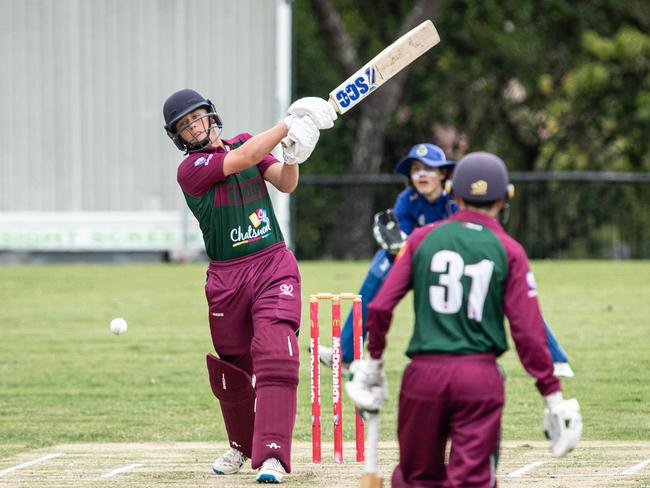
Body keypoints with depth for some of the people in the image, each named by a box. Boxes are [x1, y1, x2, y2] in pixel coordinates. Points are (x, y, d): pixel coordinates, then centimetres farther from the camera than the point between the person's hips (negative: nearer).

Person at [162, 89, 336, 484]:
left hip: (275, 267, 1)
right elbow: (244, 159, -20)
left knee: (276, 357, -17)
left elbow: (285, 184, 3)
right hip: (227, 280, -1)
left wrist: (293, 157, -18)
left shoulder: (244, 142, 9)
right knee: (230, 370, 9)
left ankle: (272, 455, -23)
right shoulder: (191, 169, -8)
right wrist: (289, 125, -21)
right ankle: (243, 445, 34)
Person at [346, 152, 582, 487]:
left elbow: (381, 306, 2)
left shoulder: (424, 238, 6)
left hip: (424, 373, 1)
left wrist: (374, 360, 16)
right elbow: (528, 330, -3)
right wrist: (551, 394, 2)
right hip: (480, 377, -1)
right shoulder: (508, 250, 1)